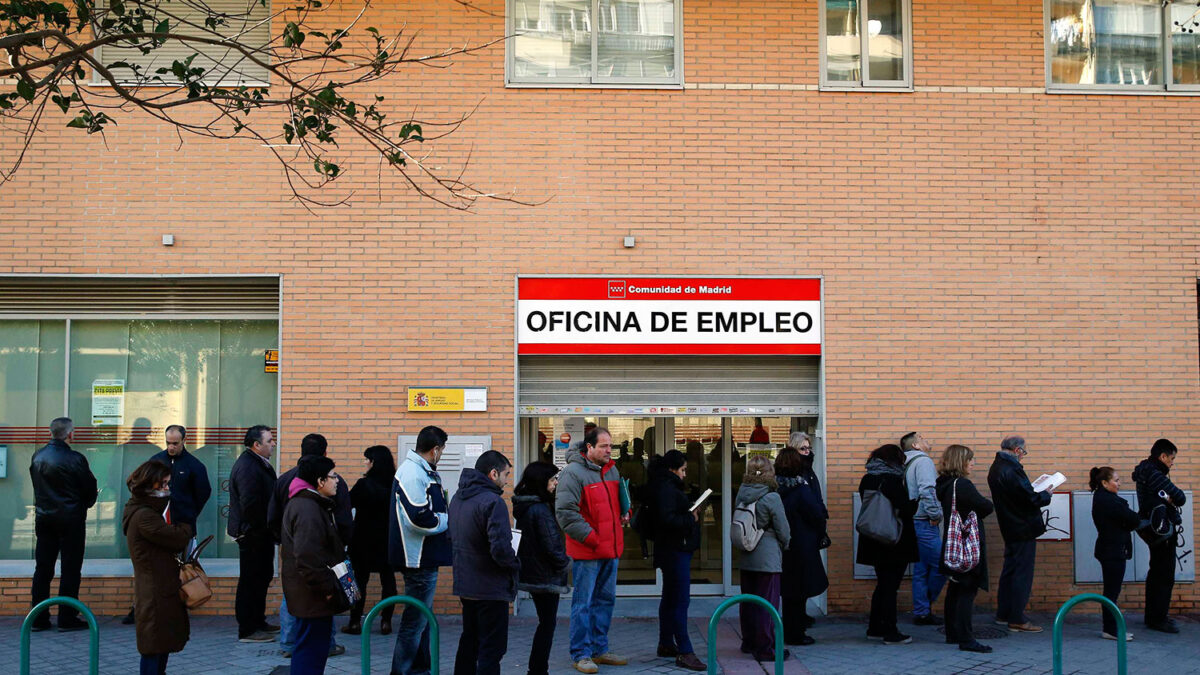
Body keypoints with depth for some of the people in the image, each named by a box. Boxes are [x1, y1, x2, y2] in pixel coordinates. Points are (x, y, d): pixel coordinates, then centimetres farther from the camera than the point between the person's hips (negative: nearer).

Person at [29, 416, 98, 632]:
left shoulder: (37, 457, 3)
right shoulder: (75, 459, -15)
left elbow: (37, 485, 11)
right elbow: (90, 489, -8)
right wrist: (86, 503, 13)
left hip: (43, 517, 6)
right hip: (70, 519, -5)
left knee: (42, 568, 10)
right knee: (70, 568, 1)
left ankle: (39, 618, 13)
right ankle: (67, 618, 2)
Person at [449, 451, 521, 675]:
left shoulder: (457, 499, 10)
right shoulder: (493, 502, -20)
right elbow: (500, 548, -26)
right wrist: (516, 565, -8)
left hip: (465, 586, 9)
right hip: (491, 589, -9)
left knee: (469, 643, 21)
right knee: (491, 649, -2)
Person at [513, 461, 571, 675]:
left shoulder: (523, 507, 7)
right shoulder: (540, 510, -21)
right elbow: (552, 546, -22)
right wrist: (565, 563, -5)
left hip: (530, 574, 9)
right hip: (545, 575, -9)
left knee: (545, 622, 17)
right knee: (547, 624, 1)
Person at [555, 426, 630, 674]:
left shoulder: (612, 470, 12)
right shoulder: (573, 472, -13)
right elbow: (565, 512, -18)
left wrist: (625, 513, 8)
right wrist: (590, 538, -17)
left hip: (611, 550, 8)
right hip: (586, 551, -8)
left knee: (605, 600, 14)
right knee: (583, 603, -2)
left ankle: (600, 650, 25)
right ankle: (581, 655, 6)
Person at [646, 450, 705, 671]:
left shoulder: (668, 487, 16)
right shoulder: (667, 489, -17)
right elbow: (667, 519, -28)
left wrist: (691, 513, 5)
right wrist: (691, 519, -17)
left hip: (674, 551, 12)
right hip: (675, 551, -12)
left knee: (670, 599, 19)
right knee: (680, 601, -11)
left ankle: (666, 644, 29)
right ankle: (684, 652, -11)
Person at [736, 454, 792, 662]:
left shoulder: (741, 495, 1)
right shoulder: (771, 498, -15)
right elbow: (783, 530, -7)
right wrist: (784, 546, 11)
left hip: (745, 558, 6)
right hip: (768, 557, -6)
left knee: (747, 601, 15)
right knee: (767, 603, 0)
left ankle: (749, 642, 27)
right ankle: (765, 649, 3)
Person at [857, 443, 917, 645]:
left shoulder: (867, 480, 7)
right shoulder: (892, 480, -16)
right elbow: (905, 510, -18)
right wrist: (915, 503, 4)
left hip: (875, 543, 7)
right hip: (895, 543, -7)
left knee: (883, 585, 17)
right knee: (890, 586, 0)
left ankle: (875, 629, 21)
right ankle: (890, 633, 4)